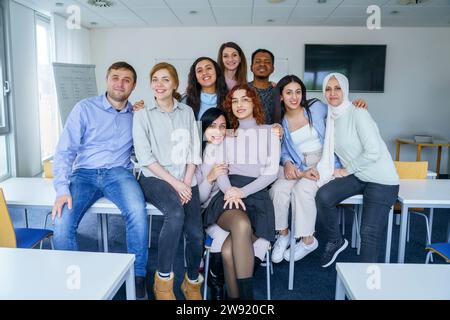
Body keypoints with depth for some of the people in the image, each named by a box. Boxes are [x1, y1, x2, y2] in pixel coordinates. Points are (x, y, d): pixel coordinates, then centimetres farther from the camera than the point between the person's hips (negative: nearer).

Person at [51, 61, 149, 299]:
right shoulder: (85, 108, 2)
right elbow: (65, 150, -3)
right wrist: (62, 189, -15)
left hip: (118, 172, 1)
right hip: (84, 173, 0)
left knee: (137, 211, -32)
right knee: (62, 221, -27)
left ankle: (138, 278, -13)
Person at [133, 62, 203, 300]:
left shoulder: (187, 112, 13)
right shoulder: (143, 115, 5)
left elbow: (194, 151, 9)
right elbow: (145, 157, -4)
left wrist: (186, 182, -6)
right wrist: (174, 183, -12)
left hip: (185, 181, 3)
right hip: (155, 178, -2)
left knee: (195, 233, -17)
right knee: (176, 213, -33)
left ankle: (193, 283, 12)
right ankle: (163, 280, -14)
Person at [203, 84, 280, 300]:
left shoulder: (269, 132, 14)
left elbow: (271, 172, 3)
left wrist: (243, 192, -12)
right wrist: (229, 191, -13)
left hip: (256, 196, -1)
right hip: (229, 197, 1)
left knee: (229, 250, -30)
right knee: (241, 225, -35)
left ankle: (234, 295, -12)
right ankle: (246, 294, -26)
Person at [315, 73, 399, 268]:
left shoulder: (357, 113, -14)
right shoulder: (330, 118, 8)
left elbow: (373, 152, -19)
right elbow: (328, 152, 9)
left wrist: (347, 170, -10)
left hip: (381, 180, -5)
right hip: (355, 176, 6)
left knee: (369, 233, -10)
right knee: (323, 196, -19)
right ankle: (335, 241, 5)